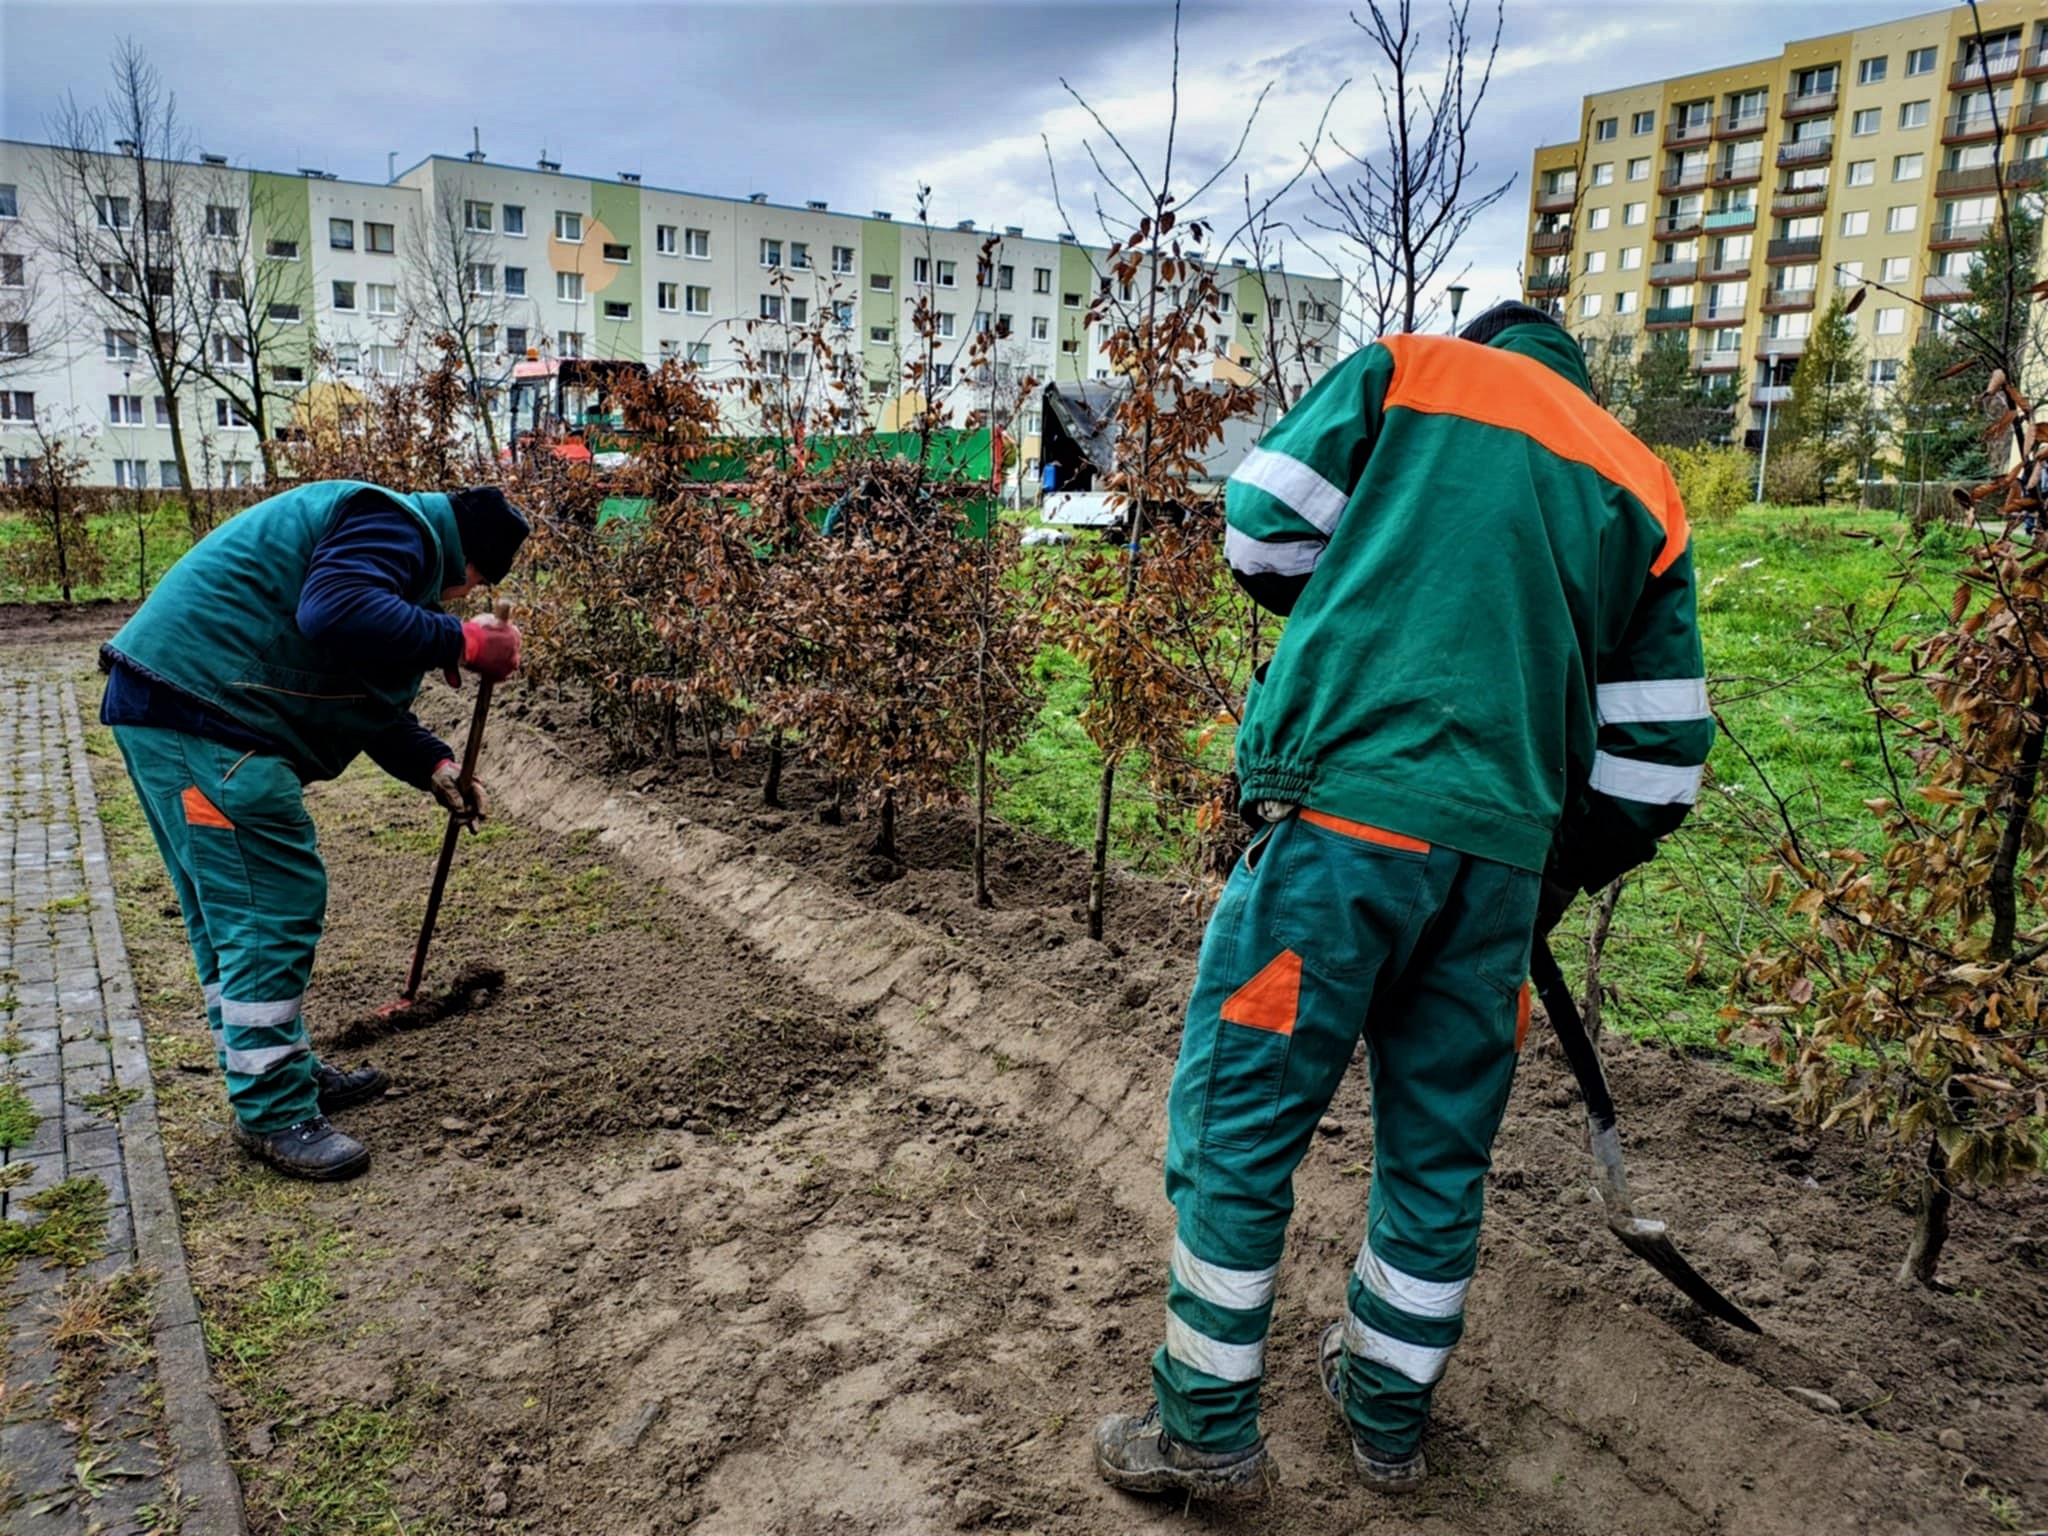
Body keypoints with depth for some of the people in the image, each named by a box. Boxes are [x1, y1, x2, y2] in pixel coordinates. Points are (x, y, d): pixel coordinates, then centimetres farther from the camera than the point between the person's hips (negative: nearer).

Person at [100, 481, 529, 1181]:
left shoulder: (397, 549, 24)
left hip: (170, 709, 12)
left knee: (228, 915, 18)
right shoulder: (396, 525, -10)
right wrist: (463, 642, -25)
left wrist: (436, 767, 9)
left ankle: (283, 1070, 31)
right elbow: (336, 615, -31)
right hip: (199, 710, -12)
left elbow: (367, 697, 23)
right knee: (272, 911, -7)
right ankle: (273, 1115, 1)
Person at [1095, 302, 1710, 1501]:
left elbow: (1264, 528, 5)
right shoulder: (1645, 493, 21)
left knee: (1240, 1123, 7)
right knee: (1442, 1150, 18)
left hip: (1344, 808, -4)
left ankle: (1210, 1431, 19)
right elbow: (1658, 752, 17)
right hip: (1502, 852, 5)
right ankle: (1389, 1413, 36)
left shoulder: (1404, 369, 13)